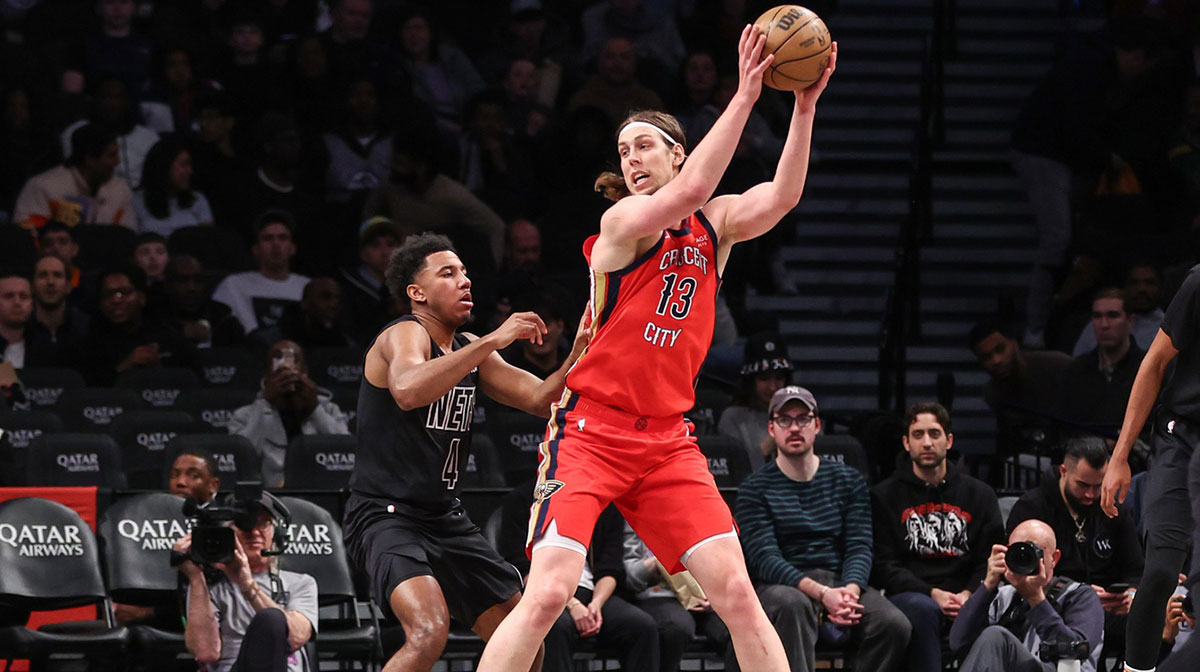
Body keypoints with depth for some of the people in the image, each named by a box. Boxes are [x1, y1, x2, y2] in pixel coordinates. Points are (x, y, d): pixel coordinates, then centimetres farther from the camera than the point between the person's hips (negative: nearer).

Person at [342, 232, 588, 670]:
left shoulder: (470, 350, 13)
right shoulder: (404, 336, -13)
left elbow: (541, 400, 10)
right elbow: (407, 391, -36)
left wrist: (579, 351, -9)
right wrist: (493, 341, -36)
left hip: (446, 519, 9)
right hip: (385, 515, -9)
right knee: (430, 632, -32)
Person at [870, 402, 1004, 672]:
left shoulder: (979, 495, 22)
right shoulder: (885, 495, 14)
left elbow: (991, 559, 12)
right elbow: (883, 565, 5)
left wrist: (968, 594, -10)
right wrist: (933, 594, -12)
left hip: (967, 599, 1)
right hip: (908, 595, -1)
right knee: (922, 609, -40)